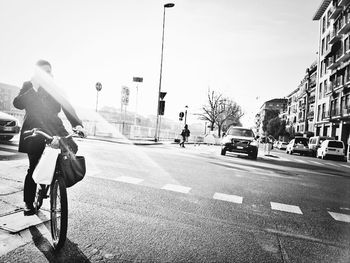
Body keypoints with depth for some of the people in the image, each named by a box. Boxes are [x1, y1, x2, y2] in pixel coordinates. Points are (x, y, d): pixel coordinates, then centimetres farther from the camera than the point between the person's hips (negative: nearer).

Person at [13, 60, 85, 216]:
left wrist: (77, 124, -18)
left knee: (72, 149, -22)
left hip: (54, 129, 2)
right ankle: (28, 203, 18)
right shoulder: (28, 86, 6)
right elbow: (17, 103, -10)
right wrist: (34, 89, -21)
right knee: (33, 168, 0)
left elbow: (67, 107, -2)